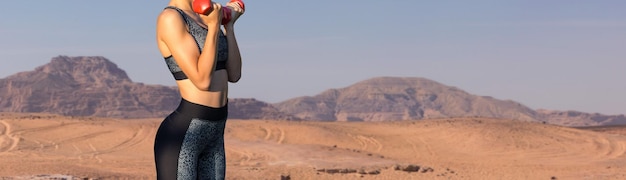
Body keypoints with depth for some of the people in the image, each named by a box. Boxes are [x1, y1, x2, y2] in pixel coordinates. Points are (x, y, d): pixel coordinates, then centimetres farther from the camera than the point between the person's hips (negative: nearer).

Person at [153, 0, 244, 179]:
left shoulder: (201, 19, 13)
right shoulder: (170, 18, -14)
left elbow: (233, 75, 10)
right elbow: (202, 80, -19)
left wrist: (228, 24, 6)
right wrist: (215, 25, -15)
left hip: (214, 134, 9)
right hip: (182, 134, -9)